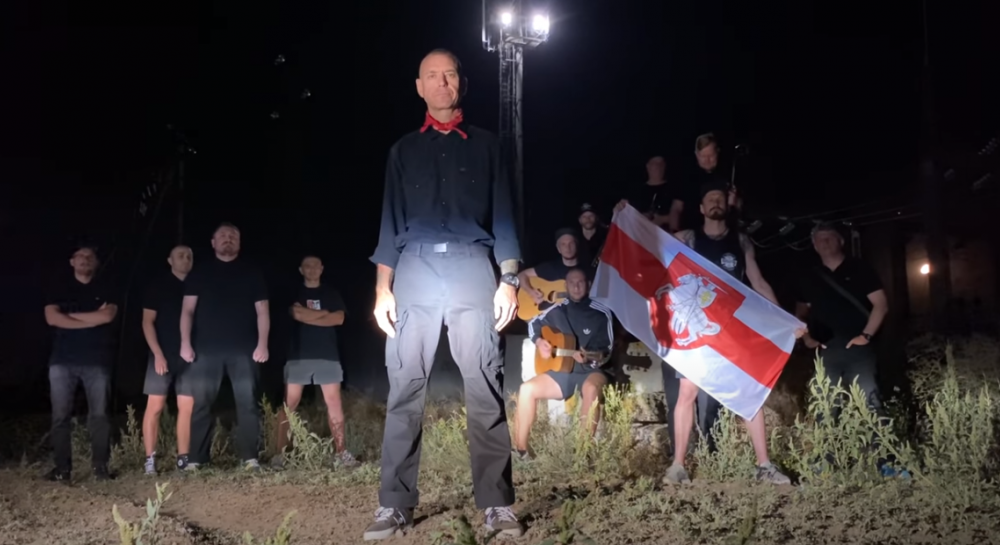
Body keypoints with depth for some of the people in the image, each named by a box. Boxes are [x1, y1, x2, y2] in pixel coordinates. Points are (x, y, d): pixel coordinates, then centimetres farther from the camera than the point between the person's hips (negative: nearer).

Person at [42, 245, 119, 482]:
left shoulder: (105, 289, 10)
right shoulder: (60, 288, 12)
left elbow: (107, 316, -8)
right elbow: (52, 318, -4)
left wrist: (71, 314, -3)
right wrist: (93, 318, -7)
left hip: (97, 360, -1)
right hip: (63, 359, 1)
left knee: (99, 415, -3)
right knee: (60, 416, -1)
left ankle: (101, 466, 0)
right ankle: (62, 468, 3)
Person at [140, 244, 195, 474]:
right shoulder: (159, 286, 2)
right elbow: (147, 321, -2)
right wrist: (158, 353, -11)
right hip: (163, 355, -3)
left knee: (187, 408, 1)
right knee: (155, 407, -4)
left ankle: (183, 459, 6)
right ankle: (150, 460, 1)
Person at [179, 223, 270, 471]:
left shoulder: (251, 273, 12)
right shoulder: (200, 272, 12)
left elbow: (262, 311, 7)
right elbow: (188, 310, 8)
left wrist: (262, 344, -4)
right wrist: (185, 343, -4)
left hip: (243, 348, 0)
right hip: (206, 348, 0)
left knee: (248, 402, -3)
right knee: (201, 403, -1)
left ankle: (250, 458, 1)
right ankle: (196, 459, 4)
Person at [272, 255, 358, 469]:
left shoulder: (331, 293, 13)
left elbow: (339, 318, -1)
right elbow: (297, 314, -10)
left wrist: (308, 316, -5)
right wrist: (323, 313, -3)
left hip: (327, 354, 1)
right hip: (298, 355, -1)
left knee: (334, 403, -3)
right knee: (289, 403, -4)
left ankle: (341, 453, 0)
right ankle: (280, 453, -2)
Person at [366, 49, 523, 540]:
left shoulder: (485, 146, 15)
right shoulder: (404, 149, 17)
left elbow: (503, 216, 10)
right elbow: (391, 221, 13)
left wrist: (508, 281, -1)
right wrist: (382, 287, 3)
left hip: (472, 268, -1)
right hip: (415, 270, 1)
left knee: (484, 388, -4)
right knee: (405, 388, -2)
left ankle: (497, 503, 2)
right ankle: (394, 505, 4)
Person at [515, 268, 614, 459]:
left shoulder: (601, 313, -4)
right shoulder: (558, 310, 7)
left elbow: (607, 351, -2)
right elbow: (534, 323, 22)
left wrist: (588, 357, -22)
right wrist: (539, 341, 2)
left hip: (590, 370, -4)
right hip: (562, 370, 4)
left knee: (591, 389, -40)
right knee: (527, 389, -19)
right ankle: (521, 448, -12)